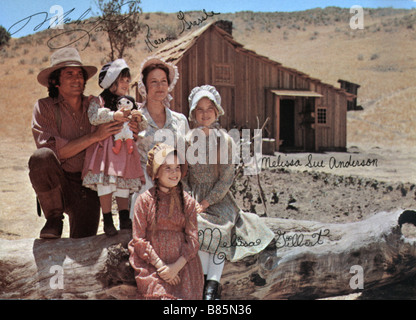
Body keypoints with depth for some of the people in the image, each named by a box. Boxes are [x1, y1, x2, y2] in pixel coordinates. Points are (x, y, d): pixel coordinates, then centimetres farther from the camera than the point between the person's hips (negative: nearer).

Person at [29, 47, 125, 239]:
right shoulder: (44, 107, -3)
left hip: (87, 186, 2)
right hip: (56, 183, -2)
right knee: (41, 157, -32)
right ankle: (54, 219, -12)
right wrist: (95, 136, -21)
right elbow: (56, 151, -15)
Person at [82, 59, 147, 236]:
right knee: (105, 184, -10)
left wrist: (139, 119, -6)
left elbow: (141, 129, 15)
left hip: (125, 149, 4)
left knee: (124, 184, 5)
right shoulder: (98, 101, 3)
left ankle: (124, 219, 11)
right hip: (105, 149, -4)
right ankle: (107, 220, -3)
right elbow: (93, 117, -15)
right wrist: (114, 115, -21)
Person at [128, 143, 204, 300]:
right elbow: (138, 239, -2)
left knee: (185, 295, -16)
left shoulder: (188, 202, 6)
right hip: (152, 265, -2)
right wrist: (160, 265, -11)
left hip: (182, 264, 2)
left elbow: (193, 240, 2)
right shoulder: (144, 200, 0)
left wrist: (177, 266, -12)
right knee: (159, 294, -23)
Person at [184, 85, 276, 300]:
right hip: (194, 196, 1)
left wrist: (206, 202, -14)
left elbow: (226, 178, -6)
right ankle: (205, 279, -17)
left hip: (219, 197, -1)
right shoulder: (188, 140, 4)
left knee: (222, 226, -27)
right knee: (197, 225, -27)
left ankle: (213, 283, -24)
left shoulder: (225, 140, -2)